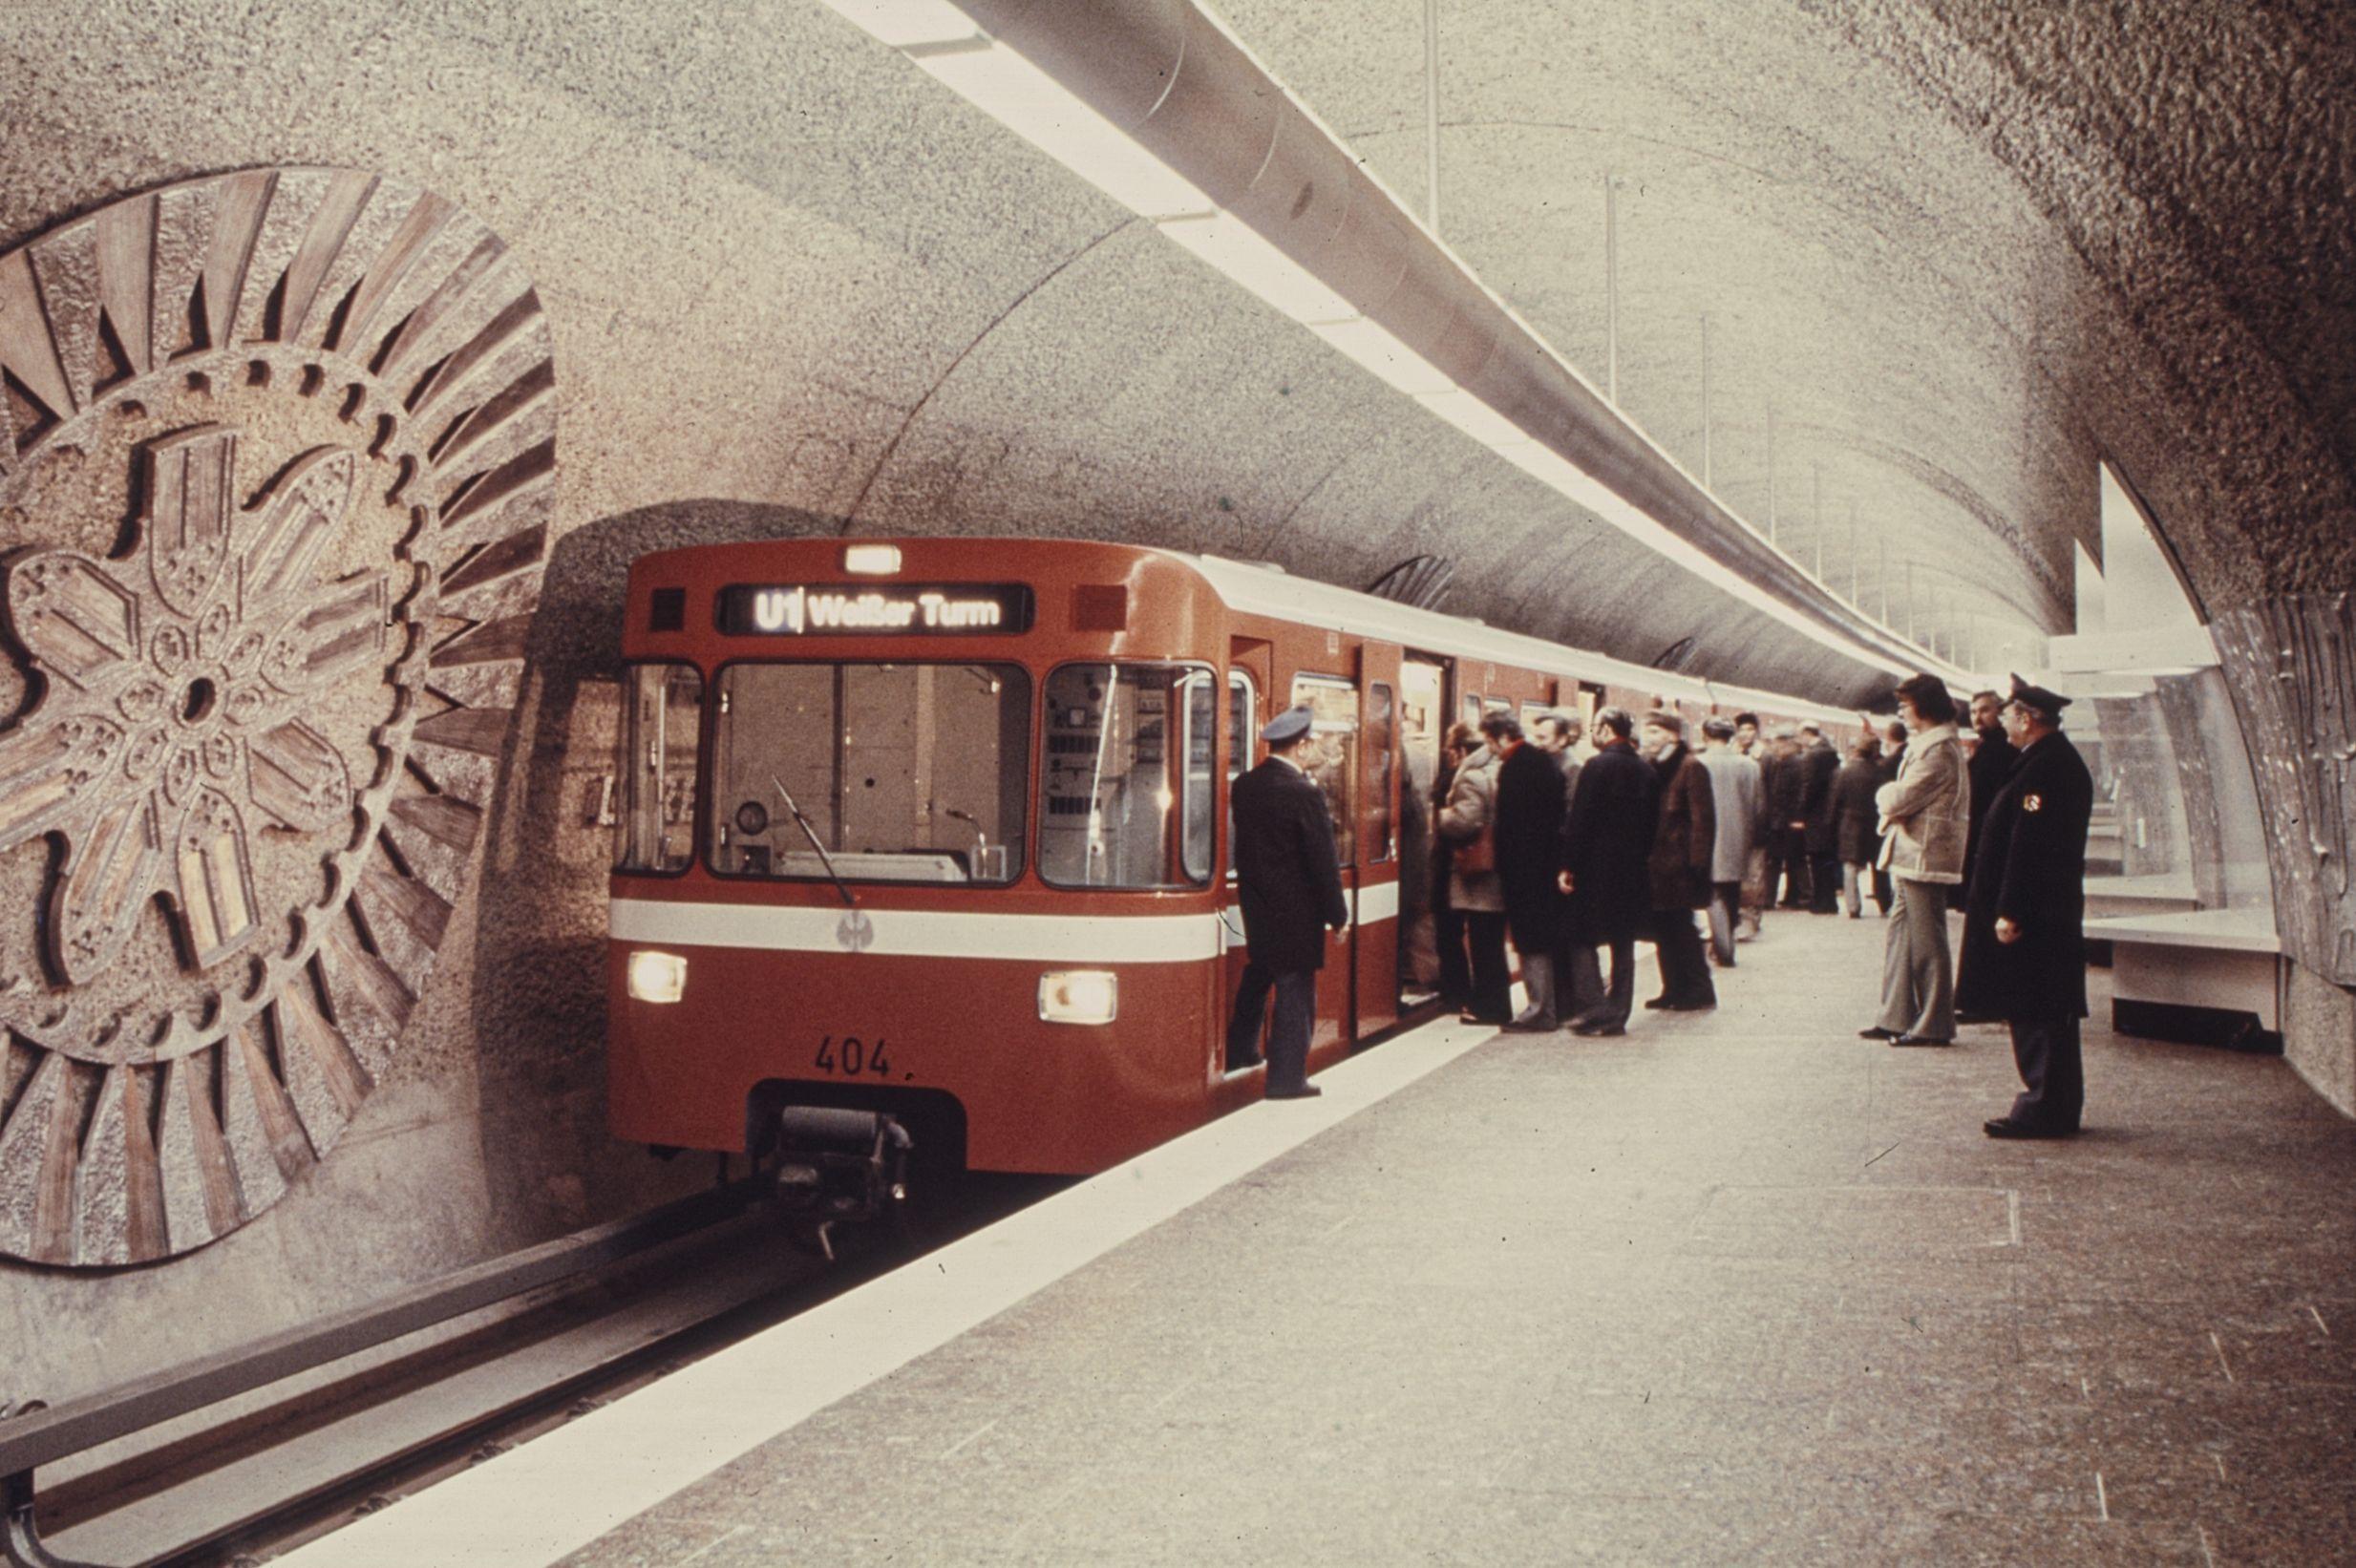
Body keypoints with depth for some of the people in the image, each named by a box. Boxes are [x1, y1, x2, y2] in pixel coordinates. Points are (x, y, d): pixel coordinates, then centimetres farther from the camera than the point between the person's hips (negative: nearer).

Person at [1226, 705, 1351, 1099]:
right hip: (1295, 909, -7)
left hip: (1255, 902, 7)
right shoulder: (1305, 793, -20)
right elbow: (1323, 860, -16)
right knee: (1295, 989, 3)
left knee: (1258, 974, 26)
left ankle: (1237, 1051, 36)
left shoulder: (1243, 787, 0)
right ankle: (1286, 1078, 8)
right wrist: (1338, 914, -7)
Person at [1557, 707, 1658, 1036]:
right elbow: (1652, 822, 10)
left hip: (1597, 870, -6)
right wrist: (1641, 856, 17)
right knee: (1624, 943, 10)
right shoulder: (1647, 770, 7)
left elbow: (1579, 820, -14)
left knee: (1585, 942, 2)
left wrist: (1568, 866, -10)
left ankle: (1595, 1012, 0)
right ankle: (1616, 1014, 11)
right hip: (1633, 870, 6)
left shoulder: (1597, 766, -12)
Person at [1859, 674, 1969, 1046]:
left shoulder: (1938, 751, -16)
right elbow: (1899, 800, 19)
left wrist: (1884, 794, 0)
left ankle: (1935, 1025, 1)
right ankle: (1897, 1018, 17)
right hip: (1912, 857, 11)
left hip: (1924, 857, -11)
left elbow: (1901, 799, -20)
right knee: (1900, 937, 12)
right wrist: (1892, 799, -1)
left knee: (1927, 942, -4)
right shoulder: (1927, 745, 18)